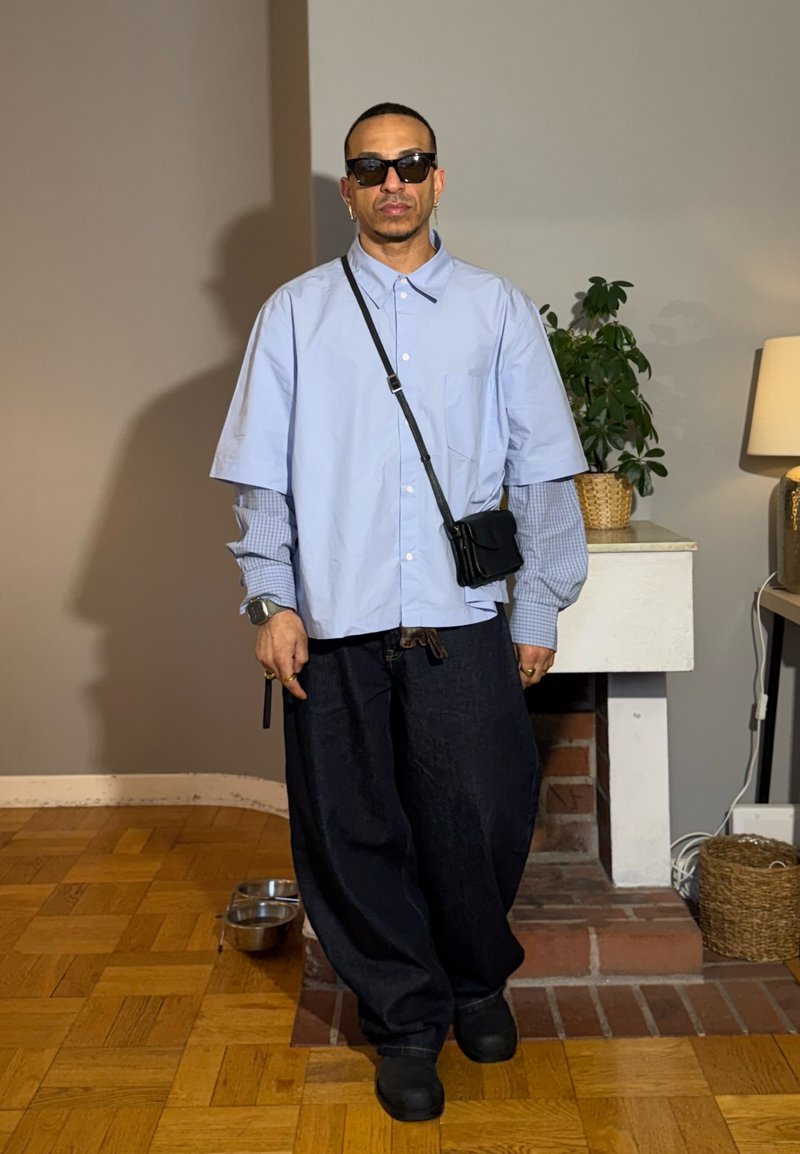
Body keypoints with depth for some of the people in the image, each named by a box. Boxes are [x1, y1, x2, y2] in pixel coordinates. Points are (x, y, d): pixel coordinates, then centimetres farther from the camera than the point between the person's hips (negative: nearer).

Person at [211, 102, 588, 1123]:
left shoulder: (498, 310, 8)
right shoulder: (296, 313, 8)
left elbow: (542, 471, 6)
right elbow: (260, 474, 6)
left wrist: (539, 608, 3)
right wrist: (272, 601, -1)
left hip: (464, 622, 0)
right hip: (336, 624, 1)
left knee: (482, 820, 5)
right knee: (357, 832, 7)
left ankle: (478, 981, 35)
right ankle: (405, 1020, 29)